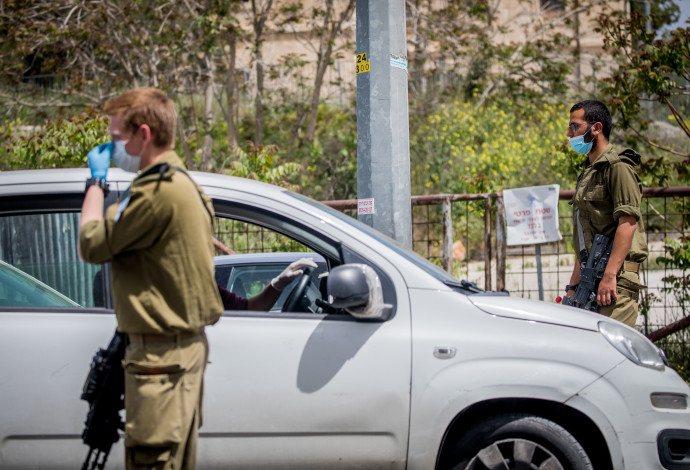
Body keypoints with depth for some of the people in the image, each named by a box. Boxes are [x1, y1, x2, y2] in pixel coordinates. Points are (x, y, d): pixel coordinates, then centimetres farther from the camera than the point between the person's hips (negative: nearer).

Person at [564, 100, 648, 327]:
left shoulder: (617, 166, -7)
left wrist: (609, 275, -25)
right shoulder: (589, 172, 22)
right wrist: (573, 285, 21)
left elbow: (628, 222, -18)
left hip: (617, 279, -9)